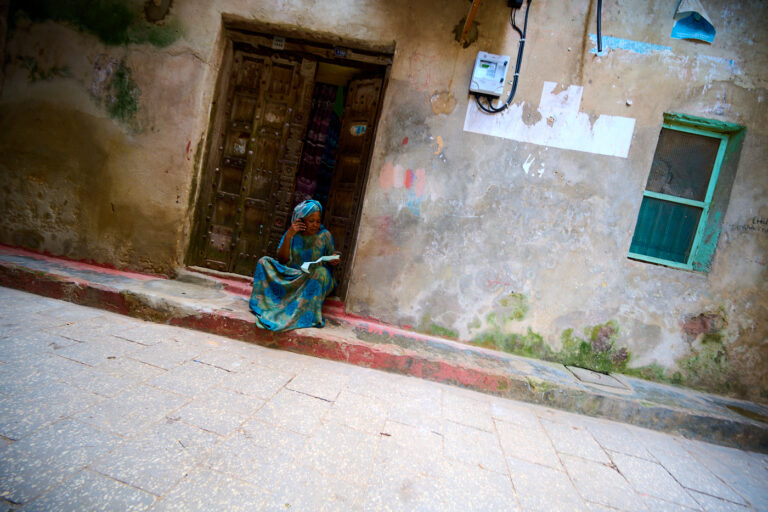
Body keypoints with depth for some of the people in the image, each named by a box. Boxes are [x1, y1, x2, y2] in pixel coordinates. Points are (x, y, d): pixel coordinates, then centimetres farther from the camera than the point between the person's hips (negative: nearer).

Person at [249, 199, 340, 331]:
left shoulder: (324, 235, 0)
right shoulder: (292, 233, 1)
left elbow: (330, 260, 9)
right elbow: (282, 260, -7)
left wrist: (334, 261, -17)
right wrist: (289, 236, -18)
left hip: (314, 280, -2)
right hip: (291, 277, 2)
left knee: (321, 271, -36)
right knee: (264, 261, -13)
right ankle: (263, 303, -21)